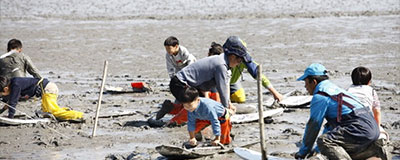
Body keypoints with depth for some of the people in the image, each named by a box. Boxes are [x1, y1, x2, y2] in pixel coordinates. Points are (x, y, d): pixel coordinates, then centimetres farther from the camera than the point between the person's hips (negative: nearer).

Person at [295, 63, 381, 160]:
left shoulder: (319, 97, -5)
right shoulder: (334, 88, 26)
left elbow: (313, 125, -2)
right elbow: (331, 123, 32)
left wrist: (303, 152, 9)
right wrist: (317, 150, 37)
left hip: (360, 129, -10)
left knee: (324, 141, -21)